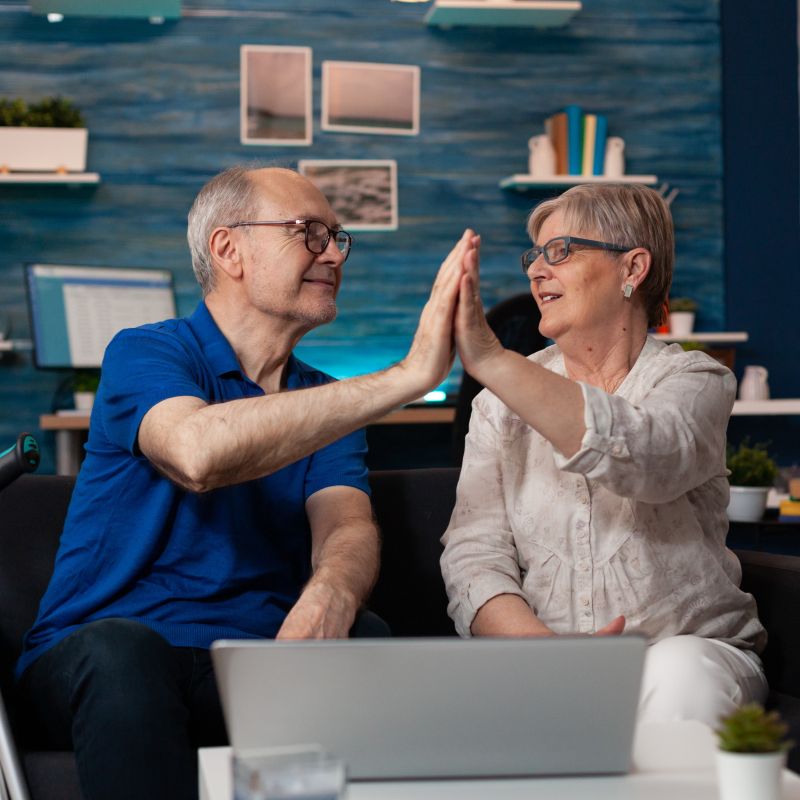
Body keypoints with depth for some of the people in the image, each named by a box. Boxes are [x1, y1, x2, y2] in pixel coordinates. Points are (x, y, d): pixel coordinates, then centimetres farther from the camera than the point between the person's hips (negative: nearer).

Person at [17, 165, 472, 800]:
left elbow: (346, 527, -5)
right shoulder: (143, 355, -3)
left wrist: (330, 595, -33)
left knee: (368, 638, -27)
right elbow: (198, 452, -27)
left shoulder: (330, 405, 16)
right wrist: (410, 375, -30)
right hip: (99, 660, -4)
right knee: (120, 651, -37)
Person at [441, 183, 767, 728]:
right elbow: (474, 551, -1)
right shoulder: (505, 398, 11)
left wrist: (489, 359, -33)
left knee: (679, 676, -35)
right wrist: (543, 648, -21)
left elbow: (641, 458, -25)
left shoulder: (696, 381, 1)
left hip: (691, 646, 0)